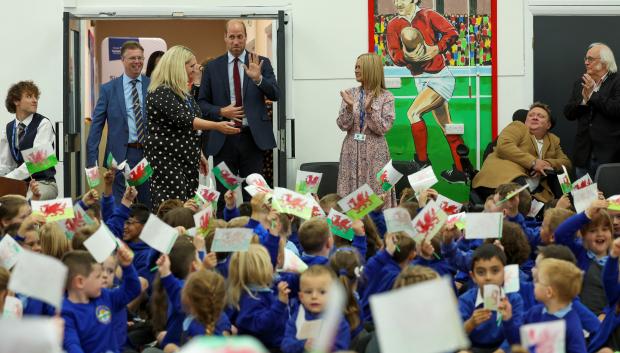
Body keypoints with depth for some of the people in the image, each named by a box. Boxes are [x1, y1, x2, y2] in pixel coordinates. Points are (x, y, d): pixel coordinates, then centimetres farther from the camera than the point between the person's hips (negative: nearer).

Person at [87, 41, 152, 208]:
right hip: (121, 155, -1)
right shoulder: (108, 89, 5)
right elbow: (96, 125, 4)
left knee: (148, 206, 6)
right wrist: (92, 159, -2)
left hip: (149, 154, 1)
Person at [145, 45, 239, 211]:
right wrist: (217, 126, -27)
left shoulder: (182, 91, 16)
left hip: (186, 159, 9)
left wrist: (199, 155, 25)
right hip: (167, 159, -9)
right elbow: (182, 120, -24)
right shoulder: (160, 92, -13)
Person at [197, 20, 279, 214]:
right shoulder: (213, 67, 6)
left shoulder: (261, 63, 4)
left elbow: (275, 95, -6)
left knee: (253, 196, 1)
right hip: (223, 139, 1)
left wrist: (258, 78, -24)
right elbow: (202, 102, 8)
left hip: (253, 137, -1)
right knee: (223, 195, 4)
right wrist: (221, 112, -10)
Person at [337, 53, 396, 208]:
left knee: (376, 194, -4)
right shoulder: (350, 94, 6)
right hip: (352, 151, 3)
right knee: (351, 195, 0)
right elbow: (343, 125, 0)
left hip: (374, 152, -3)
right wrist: (349, 107, -16)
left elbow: (383, 128, -9)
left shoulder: (386, 97, -2)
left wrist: (369, 109, -20)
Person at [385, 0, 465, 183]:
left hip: (439, 76, -6)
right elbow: (394, 56, -3)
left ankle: (422, 161, -12)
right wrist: (407, 56, -23)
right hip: (421, 80, 6)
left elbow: (452, 33, -12)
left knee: (413, 113, -20)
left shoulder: (427, 16, -7)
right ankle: (460, 171, 13)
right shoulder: (393, 25, 4)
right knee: (446, 126, 9)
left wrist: (436, 49, -23)